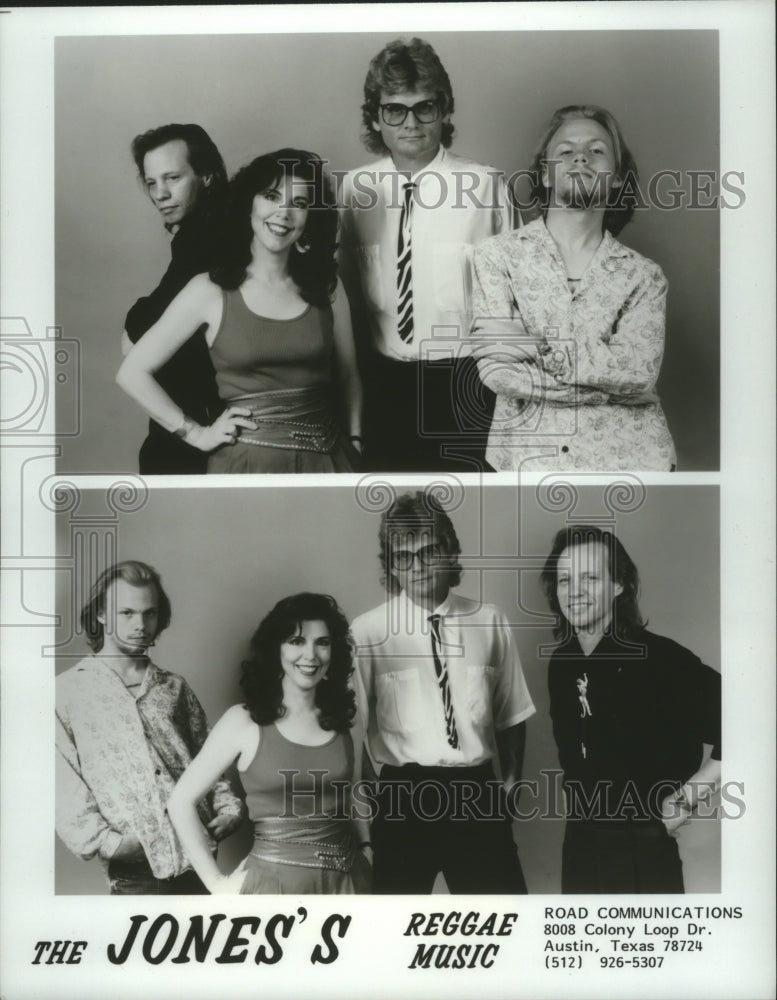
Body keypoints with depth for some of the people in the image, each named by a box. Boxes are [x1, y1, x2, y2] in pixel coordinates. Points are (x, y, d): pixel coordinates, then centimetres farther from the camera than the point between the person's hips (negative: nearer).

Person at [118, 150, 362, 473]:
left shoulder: (326, 287, 4)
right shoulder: (210, 290, -4)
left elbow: (348, 377, 12)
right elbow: (133, 373, -2)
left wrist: (354, 446, 2)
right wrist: (196, 434, -4)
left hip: (325, 460, 3)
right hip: (246, 461, -2)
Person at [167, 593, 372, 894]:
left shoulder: (339, 718, 4)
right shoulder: (244, 720, -7)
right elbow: (181, 801, -7)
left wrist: (366, 848, 2)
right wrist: (216, 881, -7)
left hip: (346, 881, 4)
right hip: (274, 881, -3)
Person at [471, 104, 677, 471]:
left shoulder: (643, 275, 6)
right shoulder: (497, 255, 2)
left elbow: (640, 371, -9)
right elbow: (496, 369, -9)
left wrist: (539, 347, -14)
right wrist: (607, 378, -10)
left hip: (626, 454, 2)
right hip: (528, 455, -1)